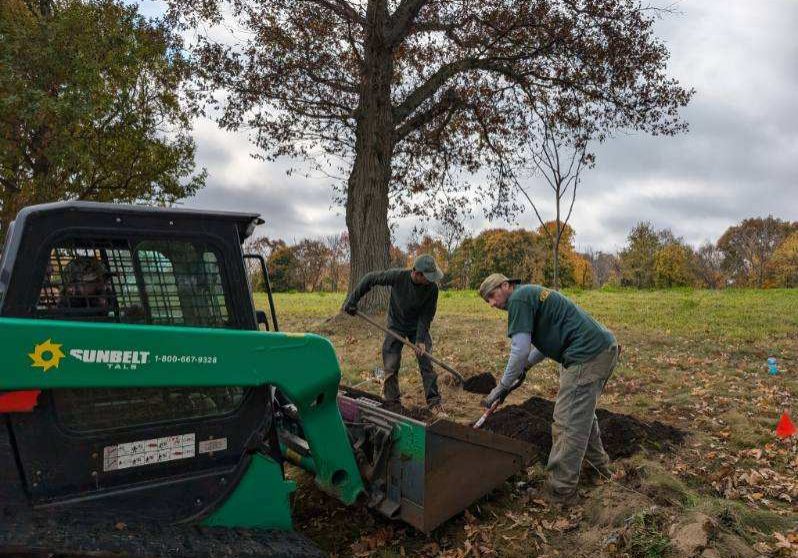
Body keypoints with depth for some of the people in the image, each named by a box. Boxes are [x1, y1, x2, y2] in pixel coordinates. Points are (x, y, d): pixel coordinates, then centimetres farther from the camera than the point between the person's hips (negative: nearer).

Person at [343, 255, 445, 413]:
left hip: (418, 327, 1)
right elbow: (370, 278, -15)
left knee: (426, 363, -5)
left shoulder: (432, 287, -23)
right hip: (396, 327, 0)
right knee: (390, 366, -1)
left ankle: (434, 402, 7)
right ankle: (392, 403, 14)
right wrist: (352, 300, -14)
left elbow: (426, 315, -15)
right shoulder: (398, 276, -27)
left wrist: (420, 339, -23)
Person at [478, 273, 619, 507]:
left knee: (568, 424, -3)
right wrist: (524, 367, 22)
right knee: (583, 412, 26)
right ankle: (598, 464, 43)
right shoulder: (531, 293, 21)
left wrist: (501, 387, -5)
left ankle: (561, 490, 5)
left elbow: (520, 350, -14)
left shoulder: (518, 299, -9)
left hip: (587, 355, -10)